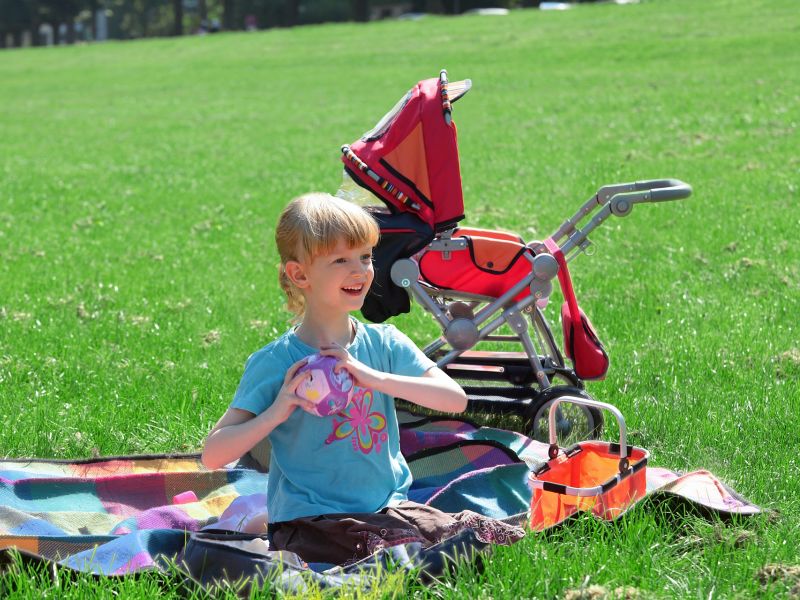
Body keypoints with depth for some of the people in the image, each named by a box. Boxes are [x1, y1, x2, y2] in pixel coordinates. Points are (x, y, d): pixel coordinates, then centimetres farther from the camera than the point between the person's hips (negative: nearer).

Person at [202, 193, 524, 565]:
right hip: (309, 521, -5)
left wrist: (376, 378, -20)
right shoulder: (274, 363, -6)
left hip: (388, 506, 5)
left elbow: (455, 399, -8)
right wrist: (276, 412, -23)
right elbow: (213, 456, -9)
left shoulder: (383, 344, 6)